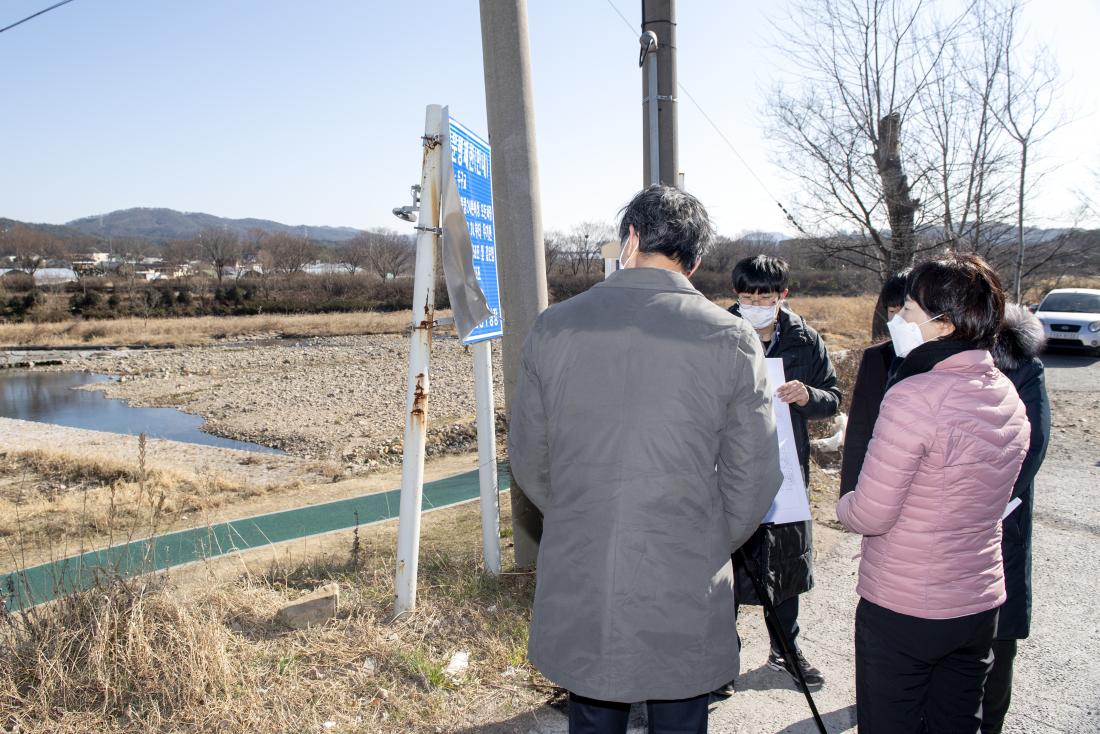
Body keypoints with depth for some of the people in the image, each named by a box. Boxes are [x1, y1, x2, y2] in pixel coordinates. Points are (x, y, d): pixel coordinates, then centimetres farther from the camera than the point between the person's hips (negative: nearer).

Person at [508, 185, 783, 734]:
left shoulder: (552, 328, -5)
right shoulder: (731, 340, -9)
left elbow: (528, 462, 3)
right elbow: (754, 480, -4)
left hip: (577, 591, 2)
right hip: (685, 604, -1)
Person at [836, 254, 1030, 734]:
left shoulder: (914, 396, -24)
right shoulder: (1008, 395, 1)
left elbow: (870, 514, -21)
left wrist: (843, 506, 0)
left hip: (900, 610, -7)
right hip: (980, 605, 7)